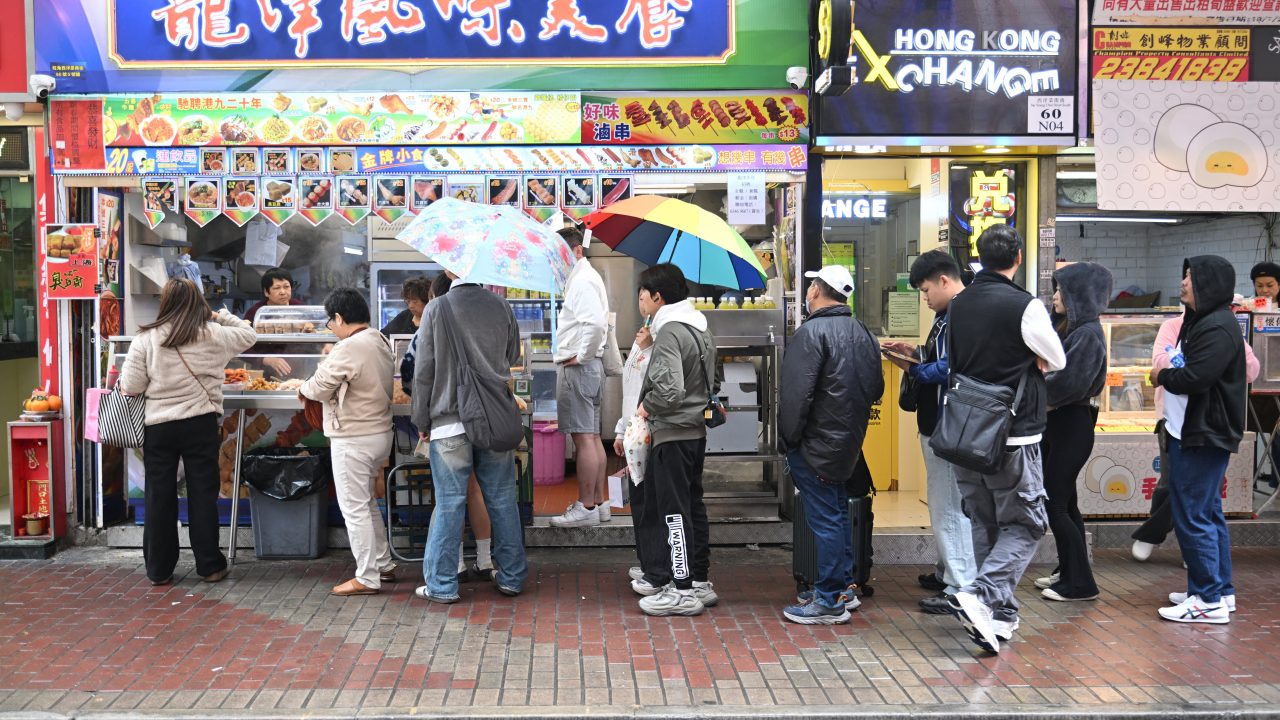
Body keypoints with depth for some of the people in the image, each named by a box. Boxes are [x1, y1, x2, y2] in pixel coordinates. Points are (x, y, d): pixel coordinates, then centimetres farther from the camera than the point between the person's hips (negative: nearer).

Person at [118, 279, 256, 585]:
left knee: (159, 498, 10)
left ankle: (159, 569, 19)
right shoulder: (213, 335, -2)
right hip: (201, 425, 0)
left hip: (158, 427, 1)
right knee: (203, 495, 8)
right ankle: (209, 565, 15)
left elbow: (130, 387, -4)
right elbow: (248, 335, 15)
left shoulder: (146, 339, -3)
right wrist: (222, 316, 23)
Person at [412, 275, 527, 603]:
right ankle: (512, 576, 19)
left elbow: (424, 370, -4)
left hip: (450, 421, -3)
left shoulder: (436, 309, -6)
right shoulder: (501, 306, 2)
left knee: (449, 503, 3)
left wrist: (422, 420, 5)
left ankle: (442, 584, 9)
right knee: (502, 500, 11)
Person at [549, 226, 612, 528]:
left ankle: (586, 508, -3)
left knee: (583, 438, -7)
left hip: (578, 367, -11)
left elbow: (596, 323, -28)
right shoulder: (584, 277, 18)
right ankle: (599, 503, 19)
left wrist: (581, 356, -17)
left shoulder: (582, 281, -14)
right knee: (591, 437, 13)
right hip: (588, 365, 11)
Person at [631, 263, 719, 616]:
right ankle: (700, 581, 23)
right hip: (697, 431, 10)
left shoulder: (670, 333, -17)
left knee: (674, 511, -4)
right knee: (693, 507, 15)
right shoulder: (702, 331, 13)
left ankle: (683, 590, 1)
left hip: (673, 434, -10)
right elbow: (712, 384, 21)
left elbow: (669, 390, -27)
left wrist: (646, 407, -10)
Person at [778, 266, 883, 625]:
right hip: (849, 443, 9)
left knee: (825, 520, -3)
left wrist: (789, 437, -12)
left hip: (817, 444, -9)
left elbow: (797, 394, -22)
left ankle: (829, 601, 4)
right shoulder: (864, 333, 10)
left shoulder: (813, 332, -17)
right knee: (839, 513, 19)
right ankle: (845, 586, 29)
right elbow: (876, 388, 16)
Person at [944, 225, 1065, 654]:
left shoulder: (958, 305, 6)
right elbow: (1057, 361, 0)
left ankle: (1000, 615, 21)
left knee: (985, 524, 15)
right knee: (1024, 524, 4)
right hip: (1013, 436, -6)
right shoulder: (1025, 306, -13)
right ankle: (981, 596, -14)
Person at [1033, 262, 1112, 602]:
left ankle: (1080, 583, 5)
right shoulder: (1065, 328, 11)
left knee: (1055, 505, -4)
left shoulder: (1088, 334, -16)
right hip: (1055, 422, 9)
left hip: (1073, 425, -9)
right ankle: (1069, 572, 26)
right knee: (1063, 503, 15)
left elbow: (1070, 383, -24)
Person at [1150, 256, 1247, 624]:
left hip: (1204, 437, -11)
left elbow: (1194, 377, -25)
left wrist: (1161, 377, -8)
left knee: (1192, 517, -7)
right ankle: (1221, 590, 24)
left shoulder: (1219, 328, -17)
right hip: (1190, 432, 11)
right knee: (1208, 513, 16)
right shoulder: (1198, 322, 17)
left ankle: (1209, 599, -1)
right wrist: (1166, 375, -3)